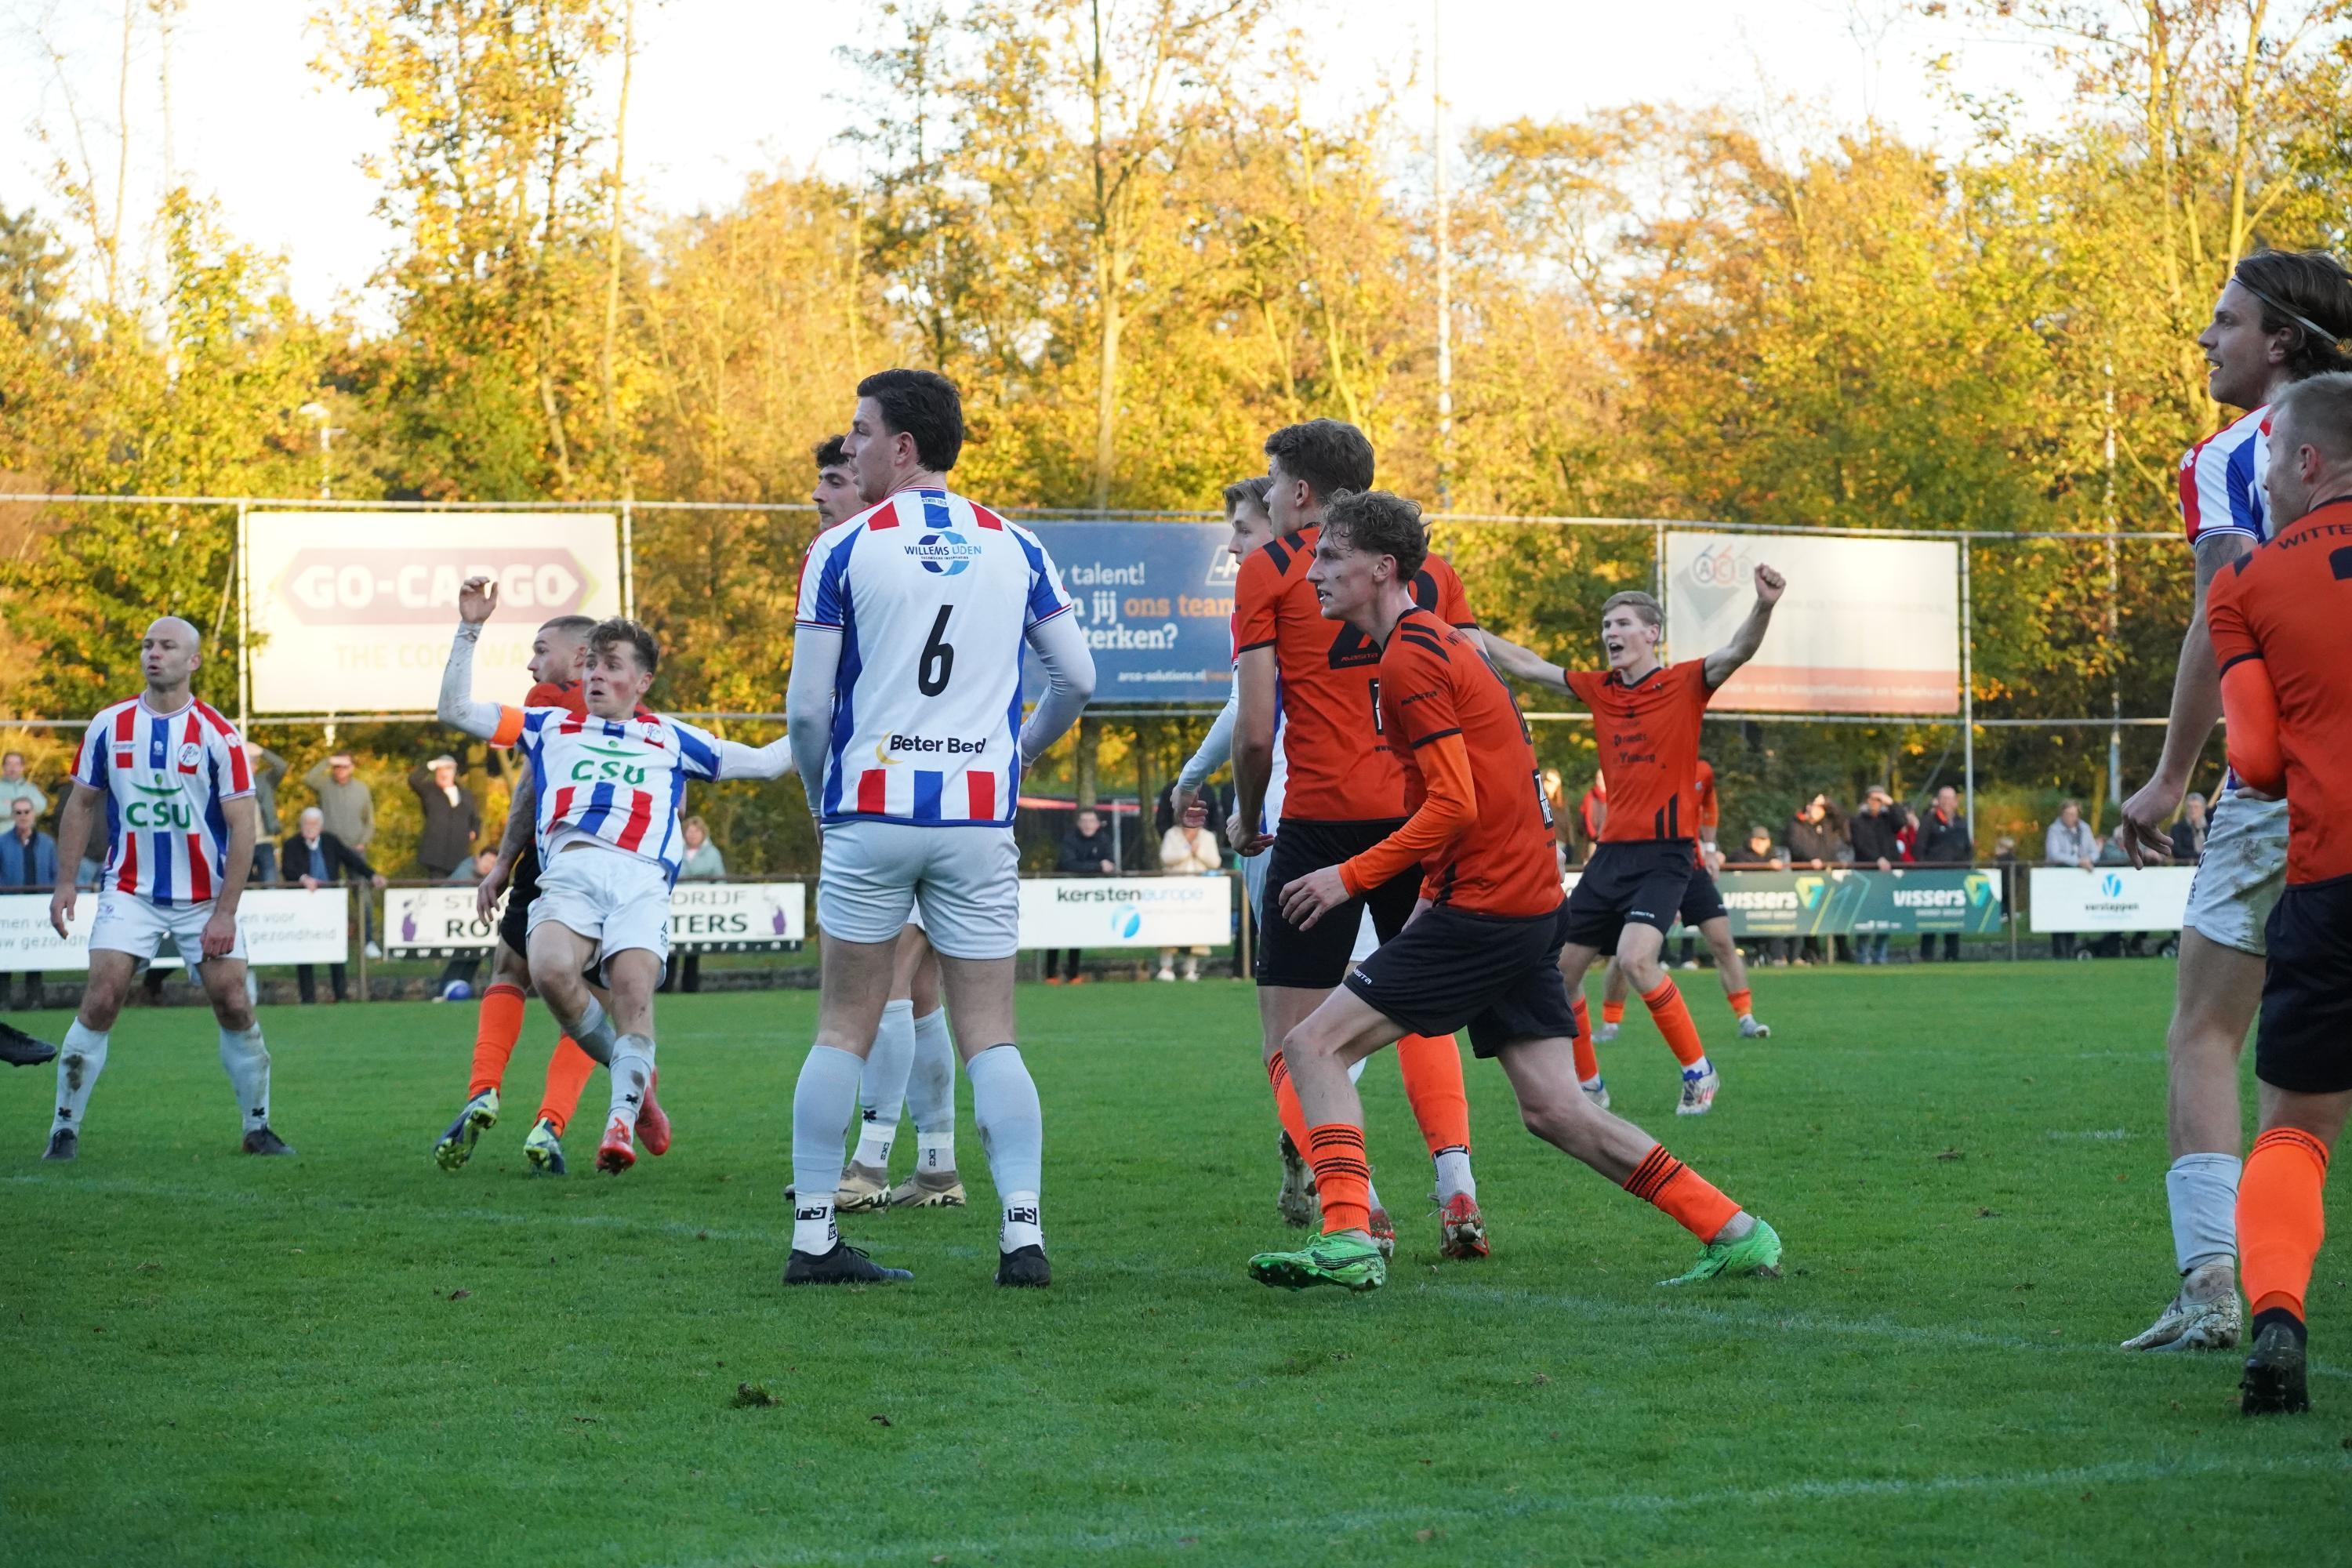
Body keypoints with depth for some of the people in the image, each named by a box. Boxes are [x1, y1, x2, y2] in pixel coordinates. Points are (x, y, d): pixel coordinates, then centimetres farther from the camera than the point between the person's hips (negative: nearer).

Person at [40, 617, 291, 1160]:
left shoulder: (218, 735, -8)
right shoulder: (109, 725, 1)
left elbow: (242, 827, -8)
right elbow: (81, 804, 11)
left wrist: (225, 912, -14)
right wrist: (65, 881, 3)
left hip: (204, 897, -1)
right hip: (129, 892, 1)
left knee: (233, 1006, -5)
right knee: (100, 1001, -11)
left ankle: (258, 1128, 11)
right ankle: (65, 1128, -1)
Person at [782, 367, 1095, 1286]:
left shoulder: (841, 550, -2)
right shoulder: (1014, 547, 6)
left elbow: (806, 706, -2)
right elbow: (1077, 679, 7)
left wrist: (822, 797, 15)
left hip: (872, 812, -2)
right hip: (981, 816, 2)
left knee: (844, 1031, 7)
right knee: (991, 1038, 4)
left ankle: (812, 1236, 6)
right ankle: (1022, 1234, -7)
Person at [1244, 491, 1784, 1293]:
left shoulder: (1409, 659, -12)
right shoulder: (1444, 640, 19)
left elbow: (1455, 805, -19)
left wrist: (1350, 877, -15)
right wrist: (1435, 889, 20)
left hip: (1482, 909, -10)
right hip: (1530, 903, 10)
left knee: (1315, 1045, -7)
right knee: (1555, 1111, 9)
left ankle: (1348, 1239, -17)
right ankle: (1736, 1233, 8)